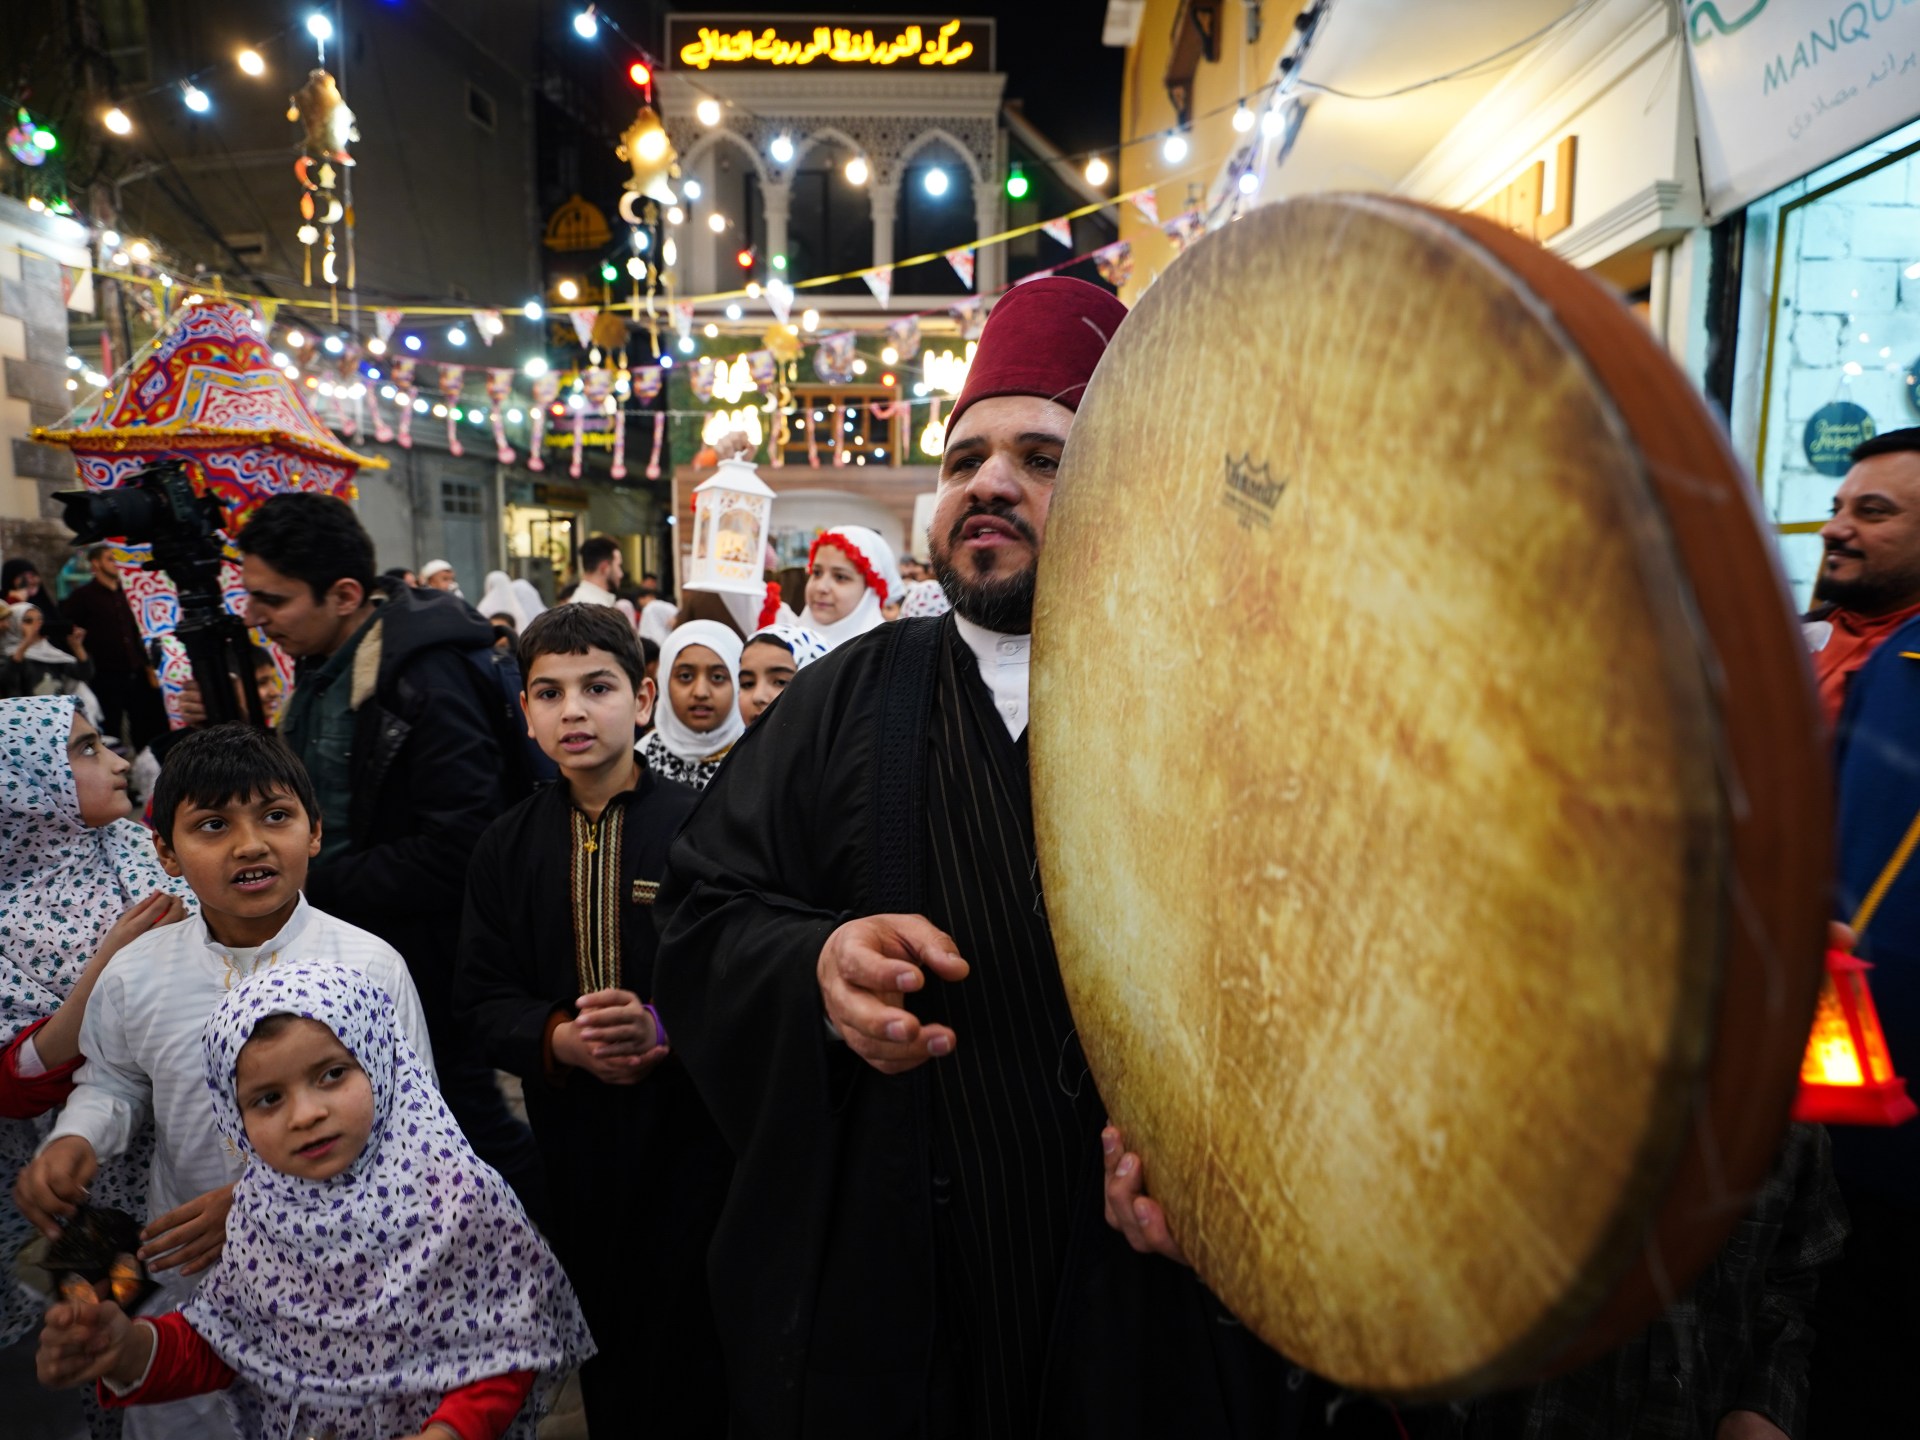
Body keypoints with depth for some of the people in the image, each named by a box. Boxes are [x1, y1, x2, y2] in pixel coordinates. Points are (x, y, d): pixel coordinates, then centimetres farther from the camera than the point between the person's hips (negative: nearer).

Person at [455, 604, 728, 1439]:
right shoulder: (507, 846, 2)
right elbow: (480, 998, 2)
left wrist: (666, 1030, -27)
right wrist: (559, 1038, -15)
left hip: (691, 1128, -3)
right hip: (572, 1137, 4)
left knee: (693, 1346, 10)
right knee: (602, 1345, 21)